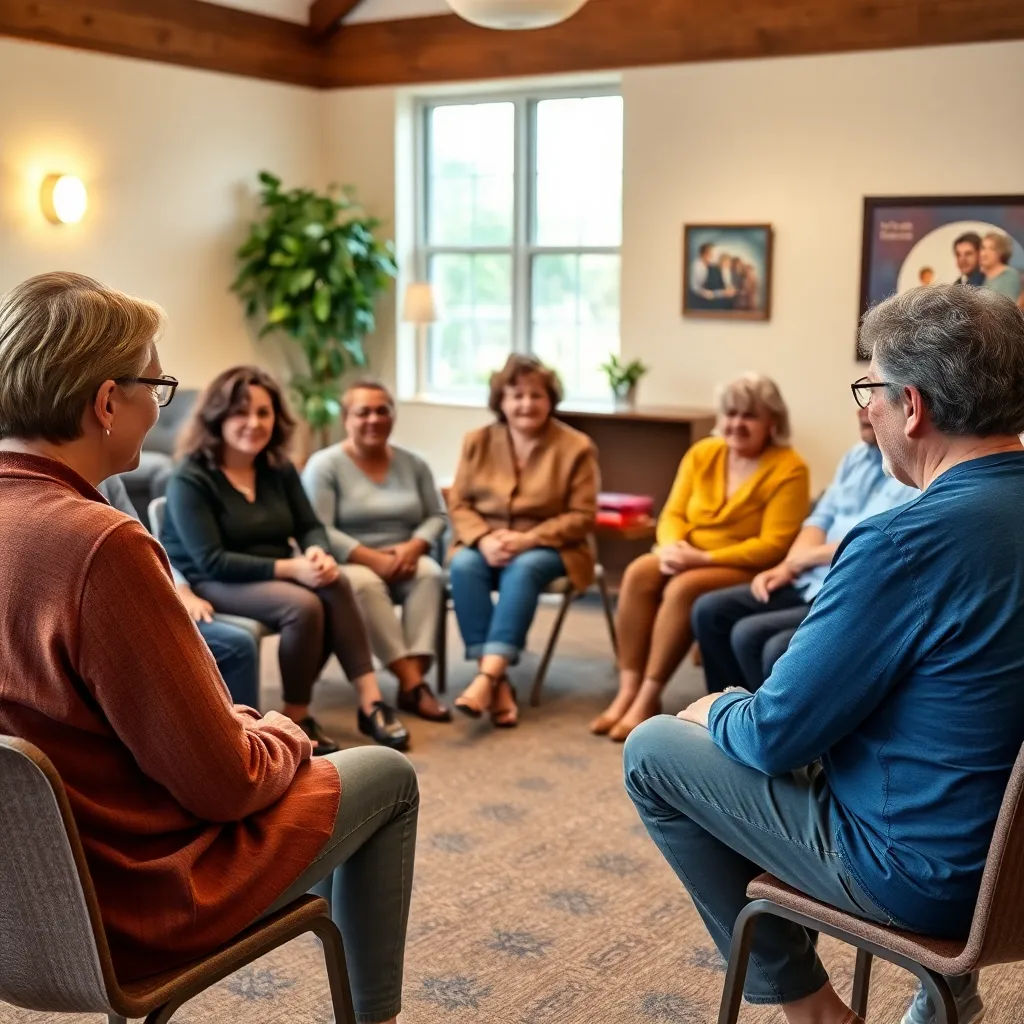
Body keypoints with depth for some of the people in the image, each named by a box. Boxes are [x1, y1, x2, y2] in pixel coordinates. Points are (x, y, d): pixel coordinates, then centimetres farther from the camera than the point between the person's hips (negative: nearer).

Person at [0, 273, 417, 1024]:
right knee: (388, 775, 13)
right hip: (138, 895, -8)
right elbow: (224, 783, -25)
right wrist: (280, 737, -3)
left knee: (293, 757, 29)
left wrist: (246, 730, 8)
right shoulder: (99, 546, -31)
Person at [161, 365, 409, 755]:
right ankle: (297, 720, -16)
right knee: (303, 605, -32)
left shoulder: (278, 468, 6)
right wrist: (290, 568, -28)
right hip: (210, 585, -6)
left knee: (336, 584, -26)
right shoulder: (190, 478, -15)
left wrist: (318, 553, -22)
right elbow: (211, 561, -22)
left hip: (273, 576, 6)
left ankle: (370, 702, -26)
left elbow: (310, 526, 5)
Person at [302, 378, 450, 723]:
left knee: (430, 573, -28)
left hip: (402, 561, 4)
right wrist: (372, 558, -22)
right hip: (346, 564, -4)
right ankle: (412, 682, -38)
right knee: (365, 583, -36)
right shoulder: (324, 465, -5)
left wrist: (414, 546, -14)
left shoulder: (412, 463, 10)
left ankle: (414, 677, -35)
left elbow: (437, 516, 8)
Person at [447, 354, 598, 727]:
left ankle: (486, 676, -46)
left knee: (523, 569, -37)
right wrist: (484, 539, -19)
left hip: (547, 547, -2)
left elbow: (582, 516, -8)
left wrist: (527, 539, -21)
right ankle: (499, 684, -36)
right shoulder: (477, 441, 6)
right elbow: (458, 504, 3)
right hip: (486, 545, 3)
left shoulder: (576, 446, -3)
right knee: (463, 565, -31)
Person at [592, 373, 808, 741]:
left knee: (684, 588, -32)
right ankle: (629, 690, -22)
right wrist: (672, 546, -19)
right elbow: (673, 514, 6)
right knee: (639, 573, -23)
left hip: (747, 571, -5)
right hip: (693, 559, 6)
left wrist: (704, 558, -25)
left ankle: (649, 698, -23)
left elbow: (772, 546, -18)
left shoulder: (789, 469, -12)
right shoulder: (703, 453, 5)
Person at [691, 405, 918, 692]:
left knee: (750, 634, -25)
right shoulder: (858, 455, 15)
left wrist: (809, 555, -8)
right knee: (710, 610, 1)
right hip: (813, 583, 10)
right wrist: (788, 566, 1)